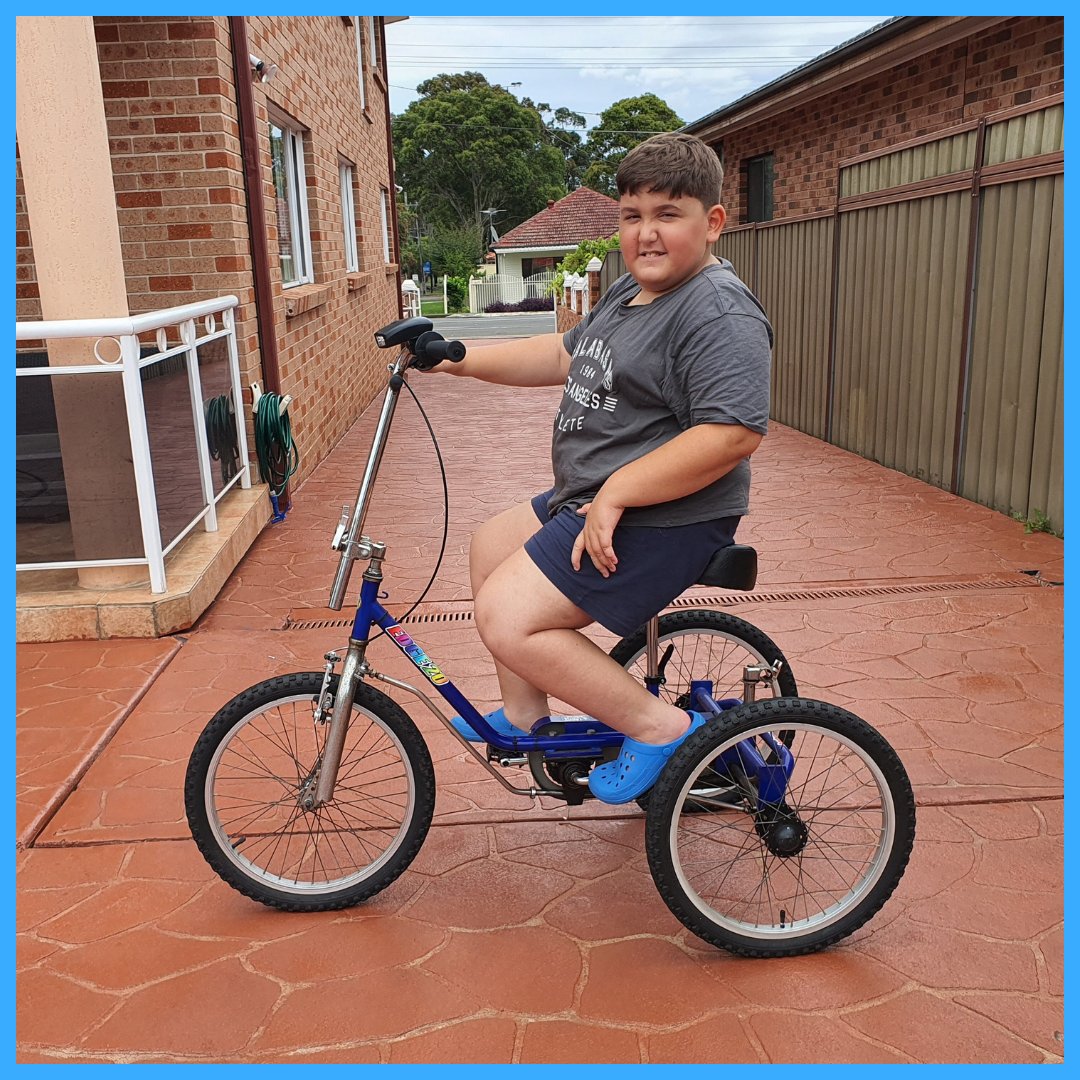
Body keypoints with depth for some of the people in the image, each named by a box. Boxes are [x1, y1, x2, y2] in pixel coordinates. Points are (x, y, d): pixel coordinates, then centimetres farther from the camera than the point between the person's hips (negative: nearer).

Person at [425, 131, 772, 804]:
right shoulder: (631, 292, 14)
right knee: (490, 548, 22)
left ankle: (659, 727, -5)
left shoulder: (720, 313, -20)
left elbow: (734, 433, -29)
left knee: (507, 619, -18)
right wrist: (461, 360, 13)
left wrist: (614, 494, -27)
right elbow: (565, 355, 22)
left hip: (662, 522, -11)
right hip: (594, 503, 11)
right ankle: (525, 715, 31)